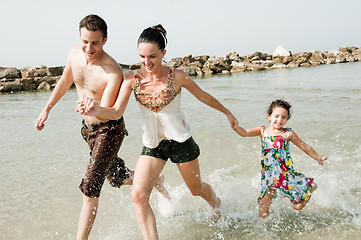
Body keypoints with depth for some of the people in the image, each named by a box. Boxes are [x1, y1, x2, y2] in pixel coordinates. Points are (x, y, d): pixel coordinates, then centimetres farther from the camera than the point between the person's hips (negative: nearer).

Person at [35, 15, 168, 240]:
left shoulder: (113, 72, -28)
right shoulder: (74, 54, -7)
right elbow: (65, 81, 12)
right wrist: (47, 109, 15)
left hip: (110, 130, -7)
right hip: (88, 128, 7)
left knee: (90, 187, -12)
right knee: (117, 177, 23)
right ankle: (153, 179, 51)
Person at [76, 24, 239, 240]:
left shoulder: (177, 76, -14)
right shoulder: (132, 80, -10)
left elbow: (203, 96, 1)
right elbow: (117, 112, -19)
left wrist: (227, 113, 13)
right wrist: (97, 110, -41)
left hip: (180, 140, -1)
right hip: (152, 144, 2)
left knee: (196, 189, 19)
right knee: (139, 195, -16)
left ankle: (216, 203, 56)